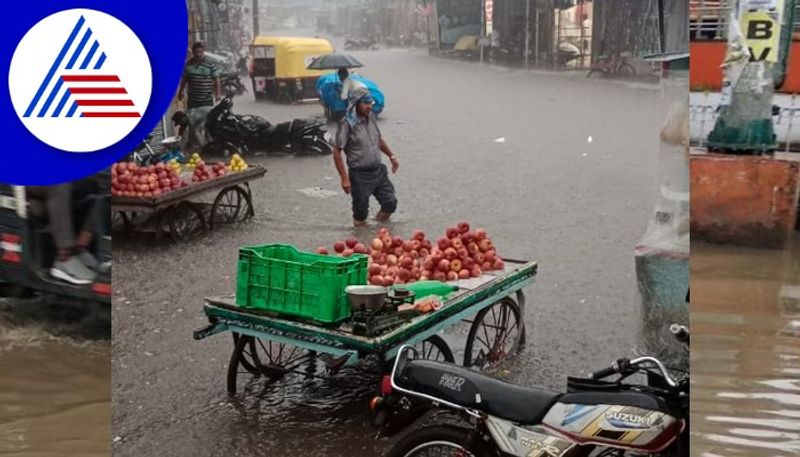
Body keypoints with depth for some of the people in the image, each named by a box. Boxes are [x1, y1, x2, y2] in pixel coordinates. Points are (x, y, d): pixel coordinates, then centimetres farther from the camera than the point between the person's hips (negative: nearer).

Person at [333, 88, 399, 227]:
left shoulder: (371, 117, 3)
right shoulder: (347, 124, -17)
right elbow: (337, 152, -15)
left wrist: (391, 156, 21)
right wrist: (344, 178, -18)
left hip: (379, 171, 6)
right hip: (360, 175, -6)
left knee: (390, 203, 9)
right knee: (361, 212, 5)